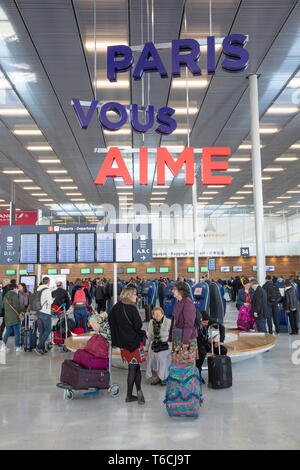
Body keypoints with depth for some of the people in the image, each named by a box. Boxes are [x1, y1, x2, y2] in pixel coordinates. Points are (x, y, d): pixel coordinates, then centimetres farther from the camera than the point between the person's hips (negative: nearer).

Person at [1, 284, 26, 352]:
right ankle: (17, 347, 8)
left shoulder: (6, 296, 12)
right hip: (14, 317, -7)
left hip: (7, 317, 7)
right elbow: (17, 306, -21)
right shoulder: (14, 295, -12)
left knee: (8, 331, 15)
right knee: (17, 332, 3)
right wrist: (24, 308, -4)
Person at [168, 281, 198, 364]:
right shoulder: (178, 303, 12)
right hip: (177, 339, 9)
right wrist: (171, 337, 16)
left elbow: (189, 324, -19)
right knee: (176, 363, 12)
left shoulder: (188, 303, -15)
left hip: (187, 339, -9)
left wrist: (185, 341, -21)